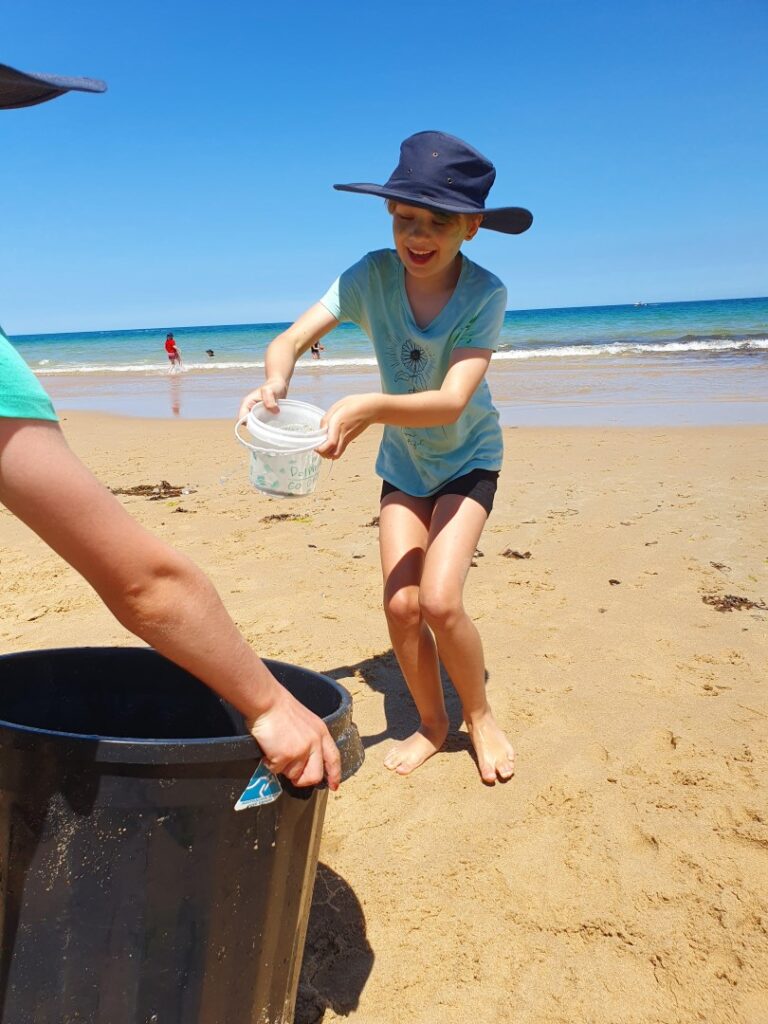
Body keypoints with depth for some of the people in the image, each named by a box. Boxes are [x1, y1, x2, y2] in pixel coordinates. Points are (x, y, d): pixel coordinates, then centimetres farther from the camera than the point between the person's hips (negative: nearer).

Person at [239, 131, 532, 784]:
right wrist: (274, 384, -46)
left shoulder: (485, 294, -24)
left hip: (469, 459, -3)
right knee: (401, 606, -7)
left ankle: (480, 716, 11)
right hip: (404, 462, 3)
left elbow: (452, 402, -36)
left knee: (440, 600, -19)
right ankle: (432, 724, 20)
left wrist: (369, 407, -53)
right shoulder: (372, 275, -17)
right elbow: (290, 340, -23)